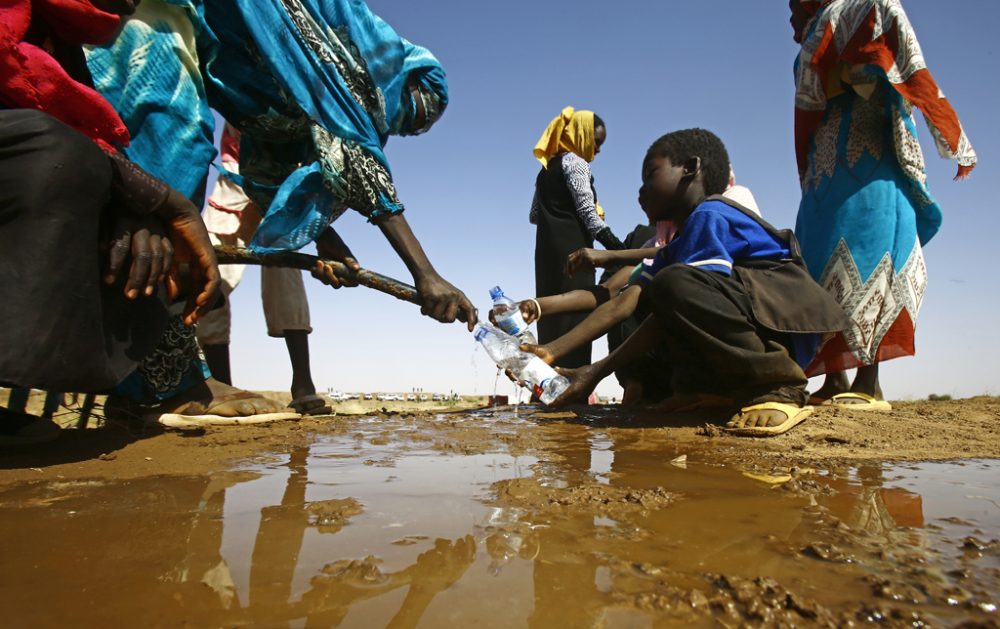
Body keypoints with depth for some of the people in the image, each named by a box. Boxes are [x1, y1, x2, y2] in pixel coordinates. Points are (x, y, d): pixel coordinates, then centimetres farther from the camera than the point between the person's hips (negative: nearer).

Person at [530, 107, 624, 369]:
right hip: (572, 250, -8)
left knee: (553, 315, 4)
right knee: (574, 315, -12)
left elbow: (534, 215, 24)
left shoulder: (547, 168, 22)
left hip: (548, 250, 8)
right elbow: (588, 211, -12)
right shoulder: (575, 163, -2)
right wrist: (621, 250, -15)